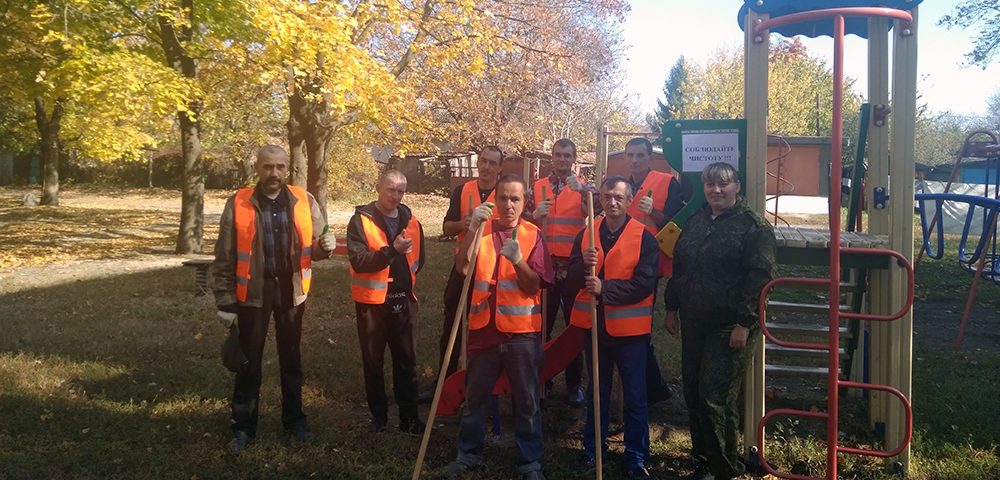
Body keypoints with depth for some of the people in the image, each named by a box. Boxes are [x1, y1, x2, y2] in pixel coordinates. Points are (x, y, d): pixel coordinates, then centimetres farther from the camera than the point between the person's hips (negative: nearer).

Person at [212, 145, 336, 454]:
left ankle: (294, 420, 30)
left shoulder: (304, 202, 0)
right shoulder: (238, 204, -5)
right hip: (253, 292, -2)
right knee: (249, 362, 7)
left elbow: (313, 249, 8)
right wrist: (226, 302, -5)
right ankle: (244, 427, 21)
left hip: (291, 290, 2)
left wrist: (325, 246, -16)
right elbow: (225, 258, -3)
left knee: (291, 358, 14)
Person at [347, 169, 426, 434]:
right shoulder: (361, 221, -8)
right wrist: (391, 250, -29)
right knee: (373, 362, 8)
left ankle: (409, 417, 19)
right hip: (372, 302, -3)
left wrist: (407, 278, 9)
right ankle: (378, 416, 23)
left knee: (407, 361, 8)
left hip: (403, 300, 4)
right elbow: (358, 261, -20)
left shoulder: (410, 221, 7)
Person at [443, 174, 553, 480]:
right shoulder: (483, 231, 3)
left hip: (522, 332, -1)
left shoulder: (532, 235, -1)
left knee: (527, 401, 8)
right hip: (484, 328, 2)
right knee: (474, 396, 15)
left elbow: (534, 286, -8)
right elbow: (462, 268, -14)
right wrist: (473, 229, -25)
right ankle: (469, 454, 34)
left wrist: (518, 259, -25)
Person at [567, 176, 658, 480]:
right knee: (596, 391, 18)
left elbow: (644, 284, -17)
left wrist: (604, 289, -25)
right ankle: (593, 448, 33)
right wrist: (585, 264, -21)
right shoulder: (586, 234, 4)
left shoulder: (645, 238, -7)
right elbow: (572, 280, -1)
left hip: (630, 328, -3)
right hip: (594, 326, 3)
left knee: (635, 396, 6)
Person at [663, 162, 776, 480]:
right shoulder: (695, 222, 13)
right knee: (693, 393, 11)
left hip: (730, 327, -6)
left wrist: (744, 323, -18)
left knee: (715, 398, -7)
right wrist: (672, 308, 14)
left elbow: (760, 277, -14)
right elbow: (678, 266, 18)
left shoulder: (753, 226, -8)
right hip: (694, 323, 7)